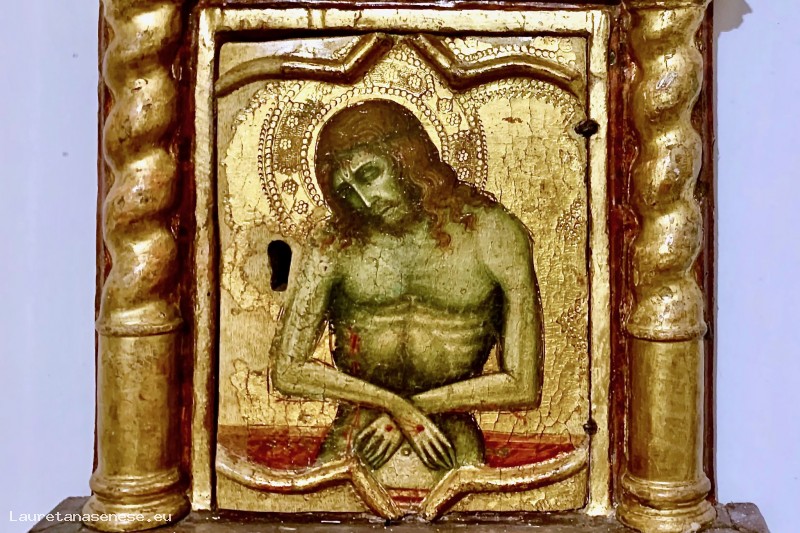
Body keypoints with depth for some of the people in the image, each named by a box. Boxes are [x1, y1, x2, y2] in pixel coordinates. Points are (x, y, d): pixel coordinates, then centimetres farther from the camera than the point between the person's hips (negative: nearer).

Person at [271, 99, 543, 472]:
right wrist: (394, 404, -6)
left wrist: (418, 405, -3)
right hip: (355, 440, 1)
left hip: (448, 441, 0)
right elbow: (287, 371, 1)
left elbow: (523, 388, 0)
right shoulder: (335, 246, 1)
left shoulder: (494, 236, -1)